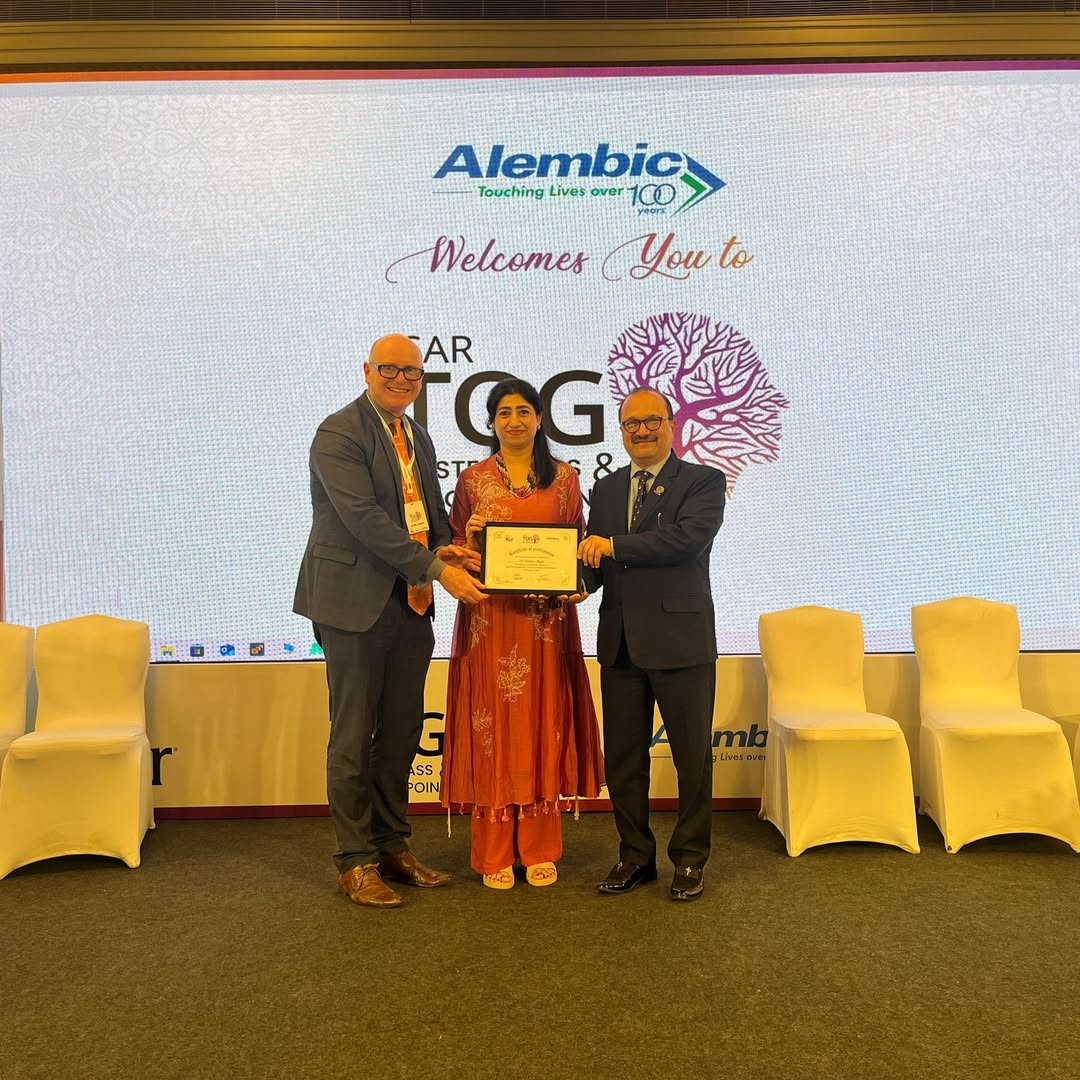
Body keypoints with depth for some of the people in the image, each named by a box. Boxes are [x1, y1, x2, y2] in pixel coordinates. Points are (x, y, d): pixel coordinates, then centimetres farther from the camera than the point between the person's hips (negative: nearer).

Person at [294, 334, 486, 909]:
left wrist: (446, 547, -4)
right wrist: (437, 569, -23)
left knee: (401, 733, 14)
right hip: (356, 601, -7)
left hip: (411, 603, 7)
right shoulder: (338, 432, -10)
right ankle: (355, 861, 16)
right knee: (354, 736, 3)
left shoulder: (417, 437, 15)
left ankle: (393, 847, 28)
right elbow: (364, 517, -20)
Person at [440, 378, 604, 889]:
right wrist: (469, 537, -13)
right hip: (489, 618, -1)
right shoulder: (473, 479, 5)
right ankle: (494, 853, 15)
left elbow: (578, 544, 10)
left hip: (547, 618, 1)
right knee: (494, 725, 2)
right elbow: (456, 549, 8)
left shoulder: (564, 478, 7)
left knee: (543, 723, 6)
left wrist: (577, 583, -9)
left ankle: (540, 849, 20)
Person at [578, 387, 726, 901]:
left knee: (693, 756, 7)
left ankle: (690, 858, 24)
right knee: (623, 756, 11)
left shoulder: (703, 482, -1)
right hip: (620, 642, 5)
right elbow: (594, 560, 11)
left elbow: (689, 537, -19)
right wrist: (578, 581, -12)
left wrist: (612, 545, -15)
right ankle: (635, 854, 27)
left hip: (681, 639, -4)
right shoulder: (606, 489, 15)